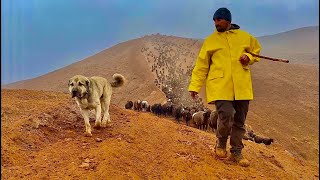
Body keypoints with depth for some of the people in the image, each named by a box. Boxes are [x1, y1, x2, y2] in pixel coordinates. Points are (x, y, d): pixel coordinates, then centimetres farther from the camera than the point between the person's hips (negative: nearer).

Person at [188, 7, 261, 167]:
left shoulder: (245, 37, 9)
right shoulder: (210, 40, 6)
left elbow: (256, 51, 22)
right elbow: (201, 65, 5)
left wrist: (249, 57, -2)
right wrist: (194, 86, -1)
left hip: (241, 86, 3)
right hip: (220, 86, -2)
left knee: (239, 121, 7)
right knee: (226, 116, -16)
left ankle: (236, 152, 23)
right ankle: (221, 144, 13)